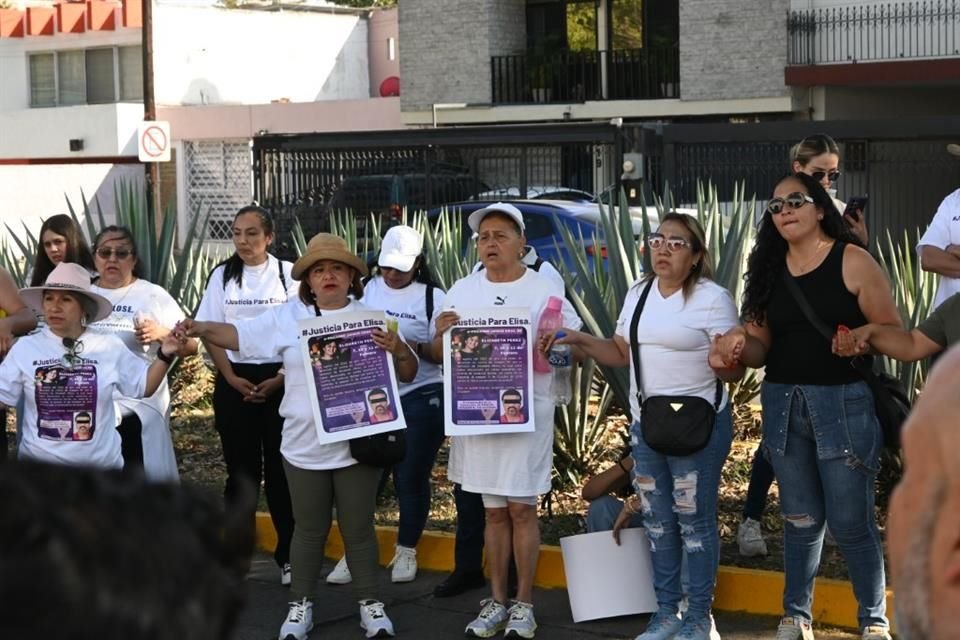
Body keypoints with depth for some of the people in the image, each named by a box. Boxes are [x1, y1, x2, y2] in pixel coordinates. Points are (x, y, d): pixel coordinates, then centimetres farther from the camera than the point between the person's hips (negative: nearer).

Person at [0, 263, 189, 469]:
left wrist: (165, 355, -9)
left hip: (100, 466, 0)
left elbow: (143, 386, 5)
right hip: (38, 465, 0)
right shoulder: (25, 347, -4)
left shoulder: (109, 347, -3)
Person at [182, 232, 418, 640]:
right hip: (305, 447, 1)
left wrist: (398, 350, -20)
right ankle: (301, 604, 21)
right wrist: (199, 329, -20)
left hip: (357, 445, -1)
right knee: (309, 529, 11)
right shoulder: (288, 318, 2)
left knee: (358, 528, 8)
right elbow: (238, 335, -3)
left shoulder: (370, 319, 0)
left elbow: (407, 375, 2)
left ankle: (369, 603, 20)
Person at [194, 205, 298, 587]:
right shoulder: (223, 276, 7)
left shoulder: (288, 275, -1)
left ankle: (289, 555, 7)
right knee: (241, 469, 5)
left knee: (281, 469, -1)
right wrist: (232, 379, -6)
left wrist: (280, 380, -11)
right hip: (235, 381, 2)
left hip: (281, 380, -2)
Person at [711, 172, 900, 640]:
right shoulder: (769, 268, 9)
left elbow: (893, 331, -3)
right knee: (799, 518, 13)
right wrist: (738, 347, -13)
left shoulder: (853, 261, -5)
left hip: (844, 402, -5)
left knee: (850, 520, -2)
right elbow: (761, 346, 8)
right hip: (783, 404, 5)